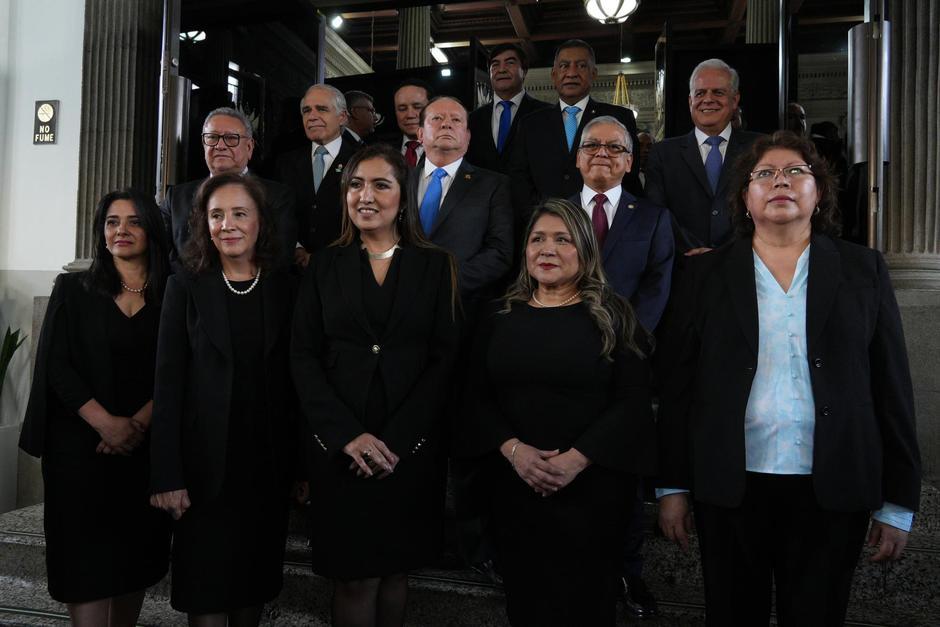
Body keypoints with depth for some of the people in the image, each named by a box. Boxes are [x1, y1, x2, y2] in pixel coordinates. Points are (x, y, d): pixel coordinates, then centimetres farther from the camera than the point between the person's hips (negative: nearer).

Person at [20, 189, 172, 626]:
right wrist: (106, 423, -14)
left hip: (147, 448, 1)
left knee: (135, 553, 9)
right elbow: (55, 365, -4)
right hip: (80, 447, -1)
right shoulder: (73, 289, 4)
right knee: (87, 555, -1)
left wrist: (139, 423, -13)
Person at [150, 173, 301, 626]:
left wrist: (300, 467, 1)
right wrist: (167, 474, -10)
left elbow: (293, 381, 3)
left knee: (257, 577, 16)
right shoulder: (186, 287, -1)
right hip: (206, 464, -2)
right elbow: (168, 382, -5)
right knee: (206, 588, 7)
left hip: (268, 463, 2)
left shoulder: (284, 288, 3)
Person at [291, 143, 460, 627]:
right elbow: (304, 357, 0)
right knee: (355, 576, 5)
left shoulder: (435, 265, 3)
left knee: (395, 569, 13)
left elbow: (444, 358, -3)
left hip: (413, 447, 0)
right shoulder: (325, 265, 6)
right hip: (341, 448, 0)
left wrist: (396, 440, -12)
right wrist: (348, 434, -13)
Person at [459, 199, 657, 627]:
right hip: (514, 483, 3)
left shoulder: (612, 316, -2)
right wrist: (513, 449, -13)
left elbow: (632, 400, -8)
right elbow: (477, 397, 3)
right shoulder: (501, 318, 7)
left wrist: (577, 459, -18)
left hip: (593, 484, -2)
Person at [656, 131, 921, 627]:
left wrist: (898, 501, 2)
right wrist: (671, 487, -1)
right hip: (729, 488, 0)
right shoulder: (707, 274, 3)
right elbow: (676, 385, 1)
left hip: (831, 492, 1)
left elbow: (891, 387, 3)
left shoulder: (863, 269, 4)